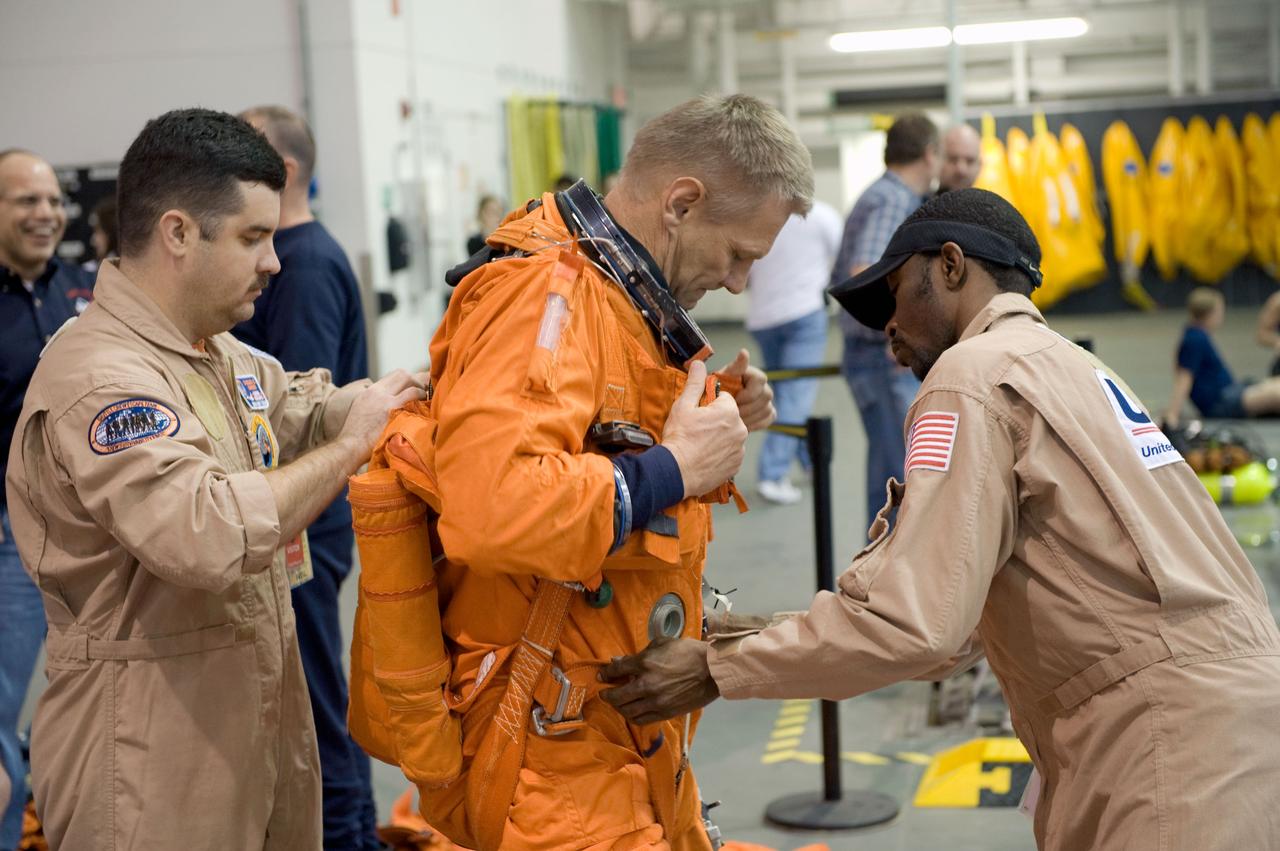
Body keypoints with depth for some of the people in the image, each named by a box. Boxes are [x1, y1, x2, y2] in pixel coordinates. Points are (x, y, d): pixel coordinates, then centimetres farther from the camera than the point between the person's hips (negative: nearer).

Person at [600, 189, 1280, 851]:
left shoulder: (973, 377, -8)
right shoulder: (1065, 365, 20)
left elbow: (914, 620, -19)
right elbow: (964, 617, 20)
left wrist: (717, 671, -9)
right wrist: (780, 635, 17)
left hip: (1178, 746, -9)